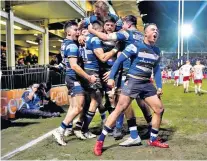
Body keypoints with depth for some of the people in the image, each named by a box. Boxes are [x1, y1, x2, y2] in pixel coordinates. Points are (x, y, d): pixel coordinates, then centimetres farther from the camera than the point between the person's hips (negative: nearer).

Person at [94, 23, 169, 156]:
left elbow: (157, 69, 19)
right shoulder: (136, 46, -8)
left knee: (159, 109, 4)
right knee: (119, 109, -10)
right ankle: (100, 141, -3)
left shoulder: (157, 51, 12)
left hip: (147, 84, 7)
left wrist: (159, 86, 10)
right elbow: (119, 60, -9)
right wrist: (111, 77, -15)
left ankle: (153, 140, 21)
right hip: (133, 81, -7)